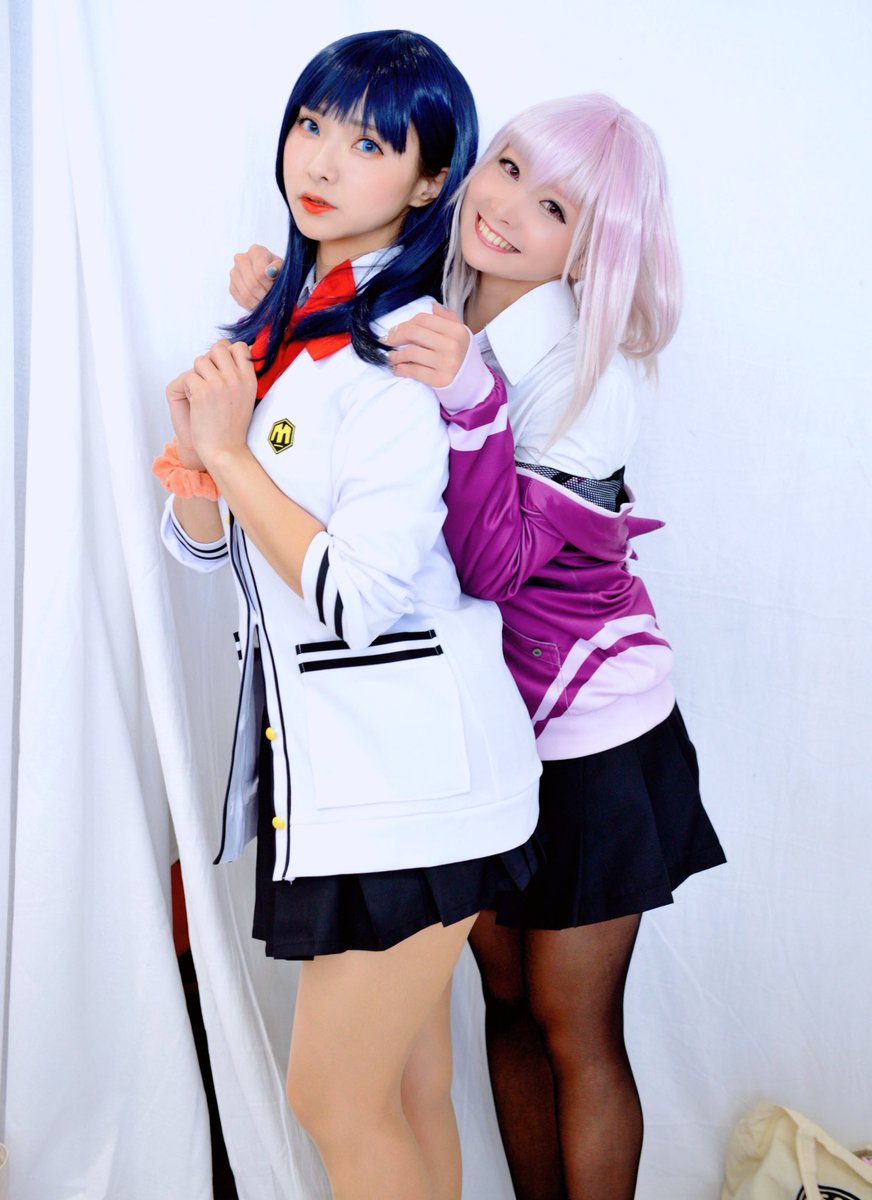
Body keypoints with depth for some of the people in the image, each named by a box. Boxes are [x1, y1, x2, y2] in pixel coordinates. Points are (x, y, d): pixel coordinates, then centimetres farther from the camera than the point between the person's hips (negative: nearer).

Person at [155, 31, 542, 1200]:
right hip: (327, 748, 8)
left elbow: (359, 597, -23)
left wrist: (233, 456, -14)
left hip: (406, 763, -8)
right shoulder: (285, 322, 11)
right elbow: (203, 540, 12)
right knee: (409, 1084, 18)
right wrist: (197, 447, -9)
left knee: (339, 1098, 4)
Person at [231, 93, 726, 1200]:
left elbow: (495, 562, -26)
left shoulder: (587, 365, -18)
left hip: (586, 733, -5)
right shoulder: (430, 322, -2)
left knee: (574, 1027, 7)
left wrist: (470, 399, -37)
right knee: (507, 998, 18)